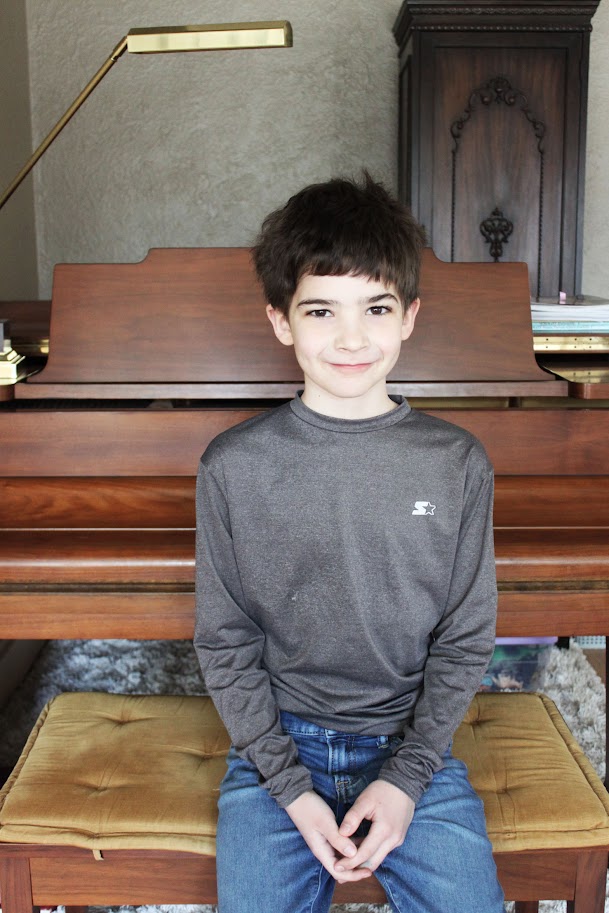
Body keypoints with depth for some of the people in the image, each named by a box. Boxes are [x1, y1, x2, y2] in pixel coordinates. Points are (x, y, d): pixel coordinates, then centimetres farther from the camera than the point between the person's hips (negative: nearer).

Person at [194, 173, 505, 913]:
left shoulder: (458, 465, -5)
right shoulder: (234, 465, -7)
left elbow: (465, 641, 0)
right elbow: (226, 643, -3)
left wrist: (405, 779, -9)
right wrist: (293, 790, -10)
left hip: (411, 746, 1)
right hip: (274, 747, 0)